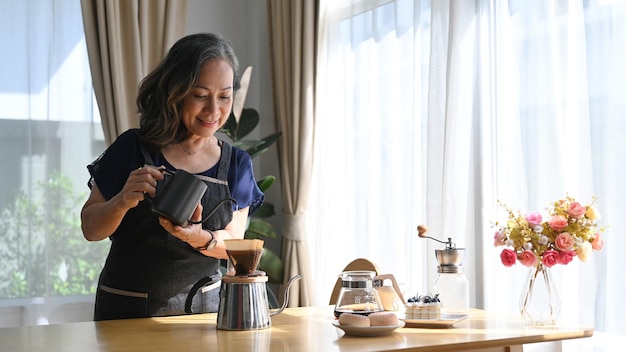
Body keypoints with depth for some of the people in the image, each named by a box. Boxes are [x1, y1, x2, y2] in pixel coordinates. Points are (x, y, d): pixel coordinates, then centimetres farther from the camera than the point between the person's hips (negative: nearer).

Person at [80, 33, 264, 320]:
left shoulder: (236, 164, -1)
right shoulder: (133, 149, -8)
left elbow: (233, 244, 2)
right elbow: (91, 229, -3)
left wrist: (201, 239, -19)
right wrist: (123, 201, -23)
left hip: (203, 306, 2)